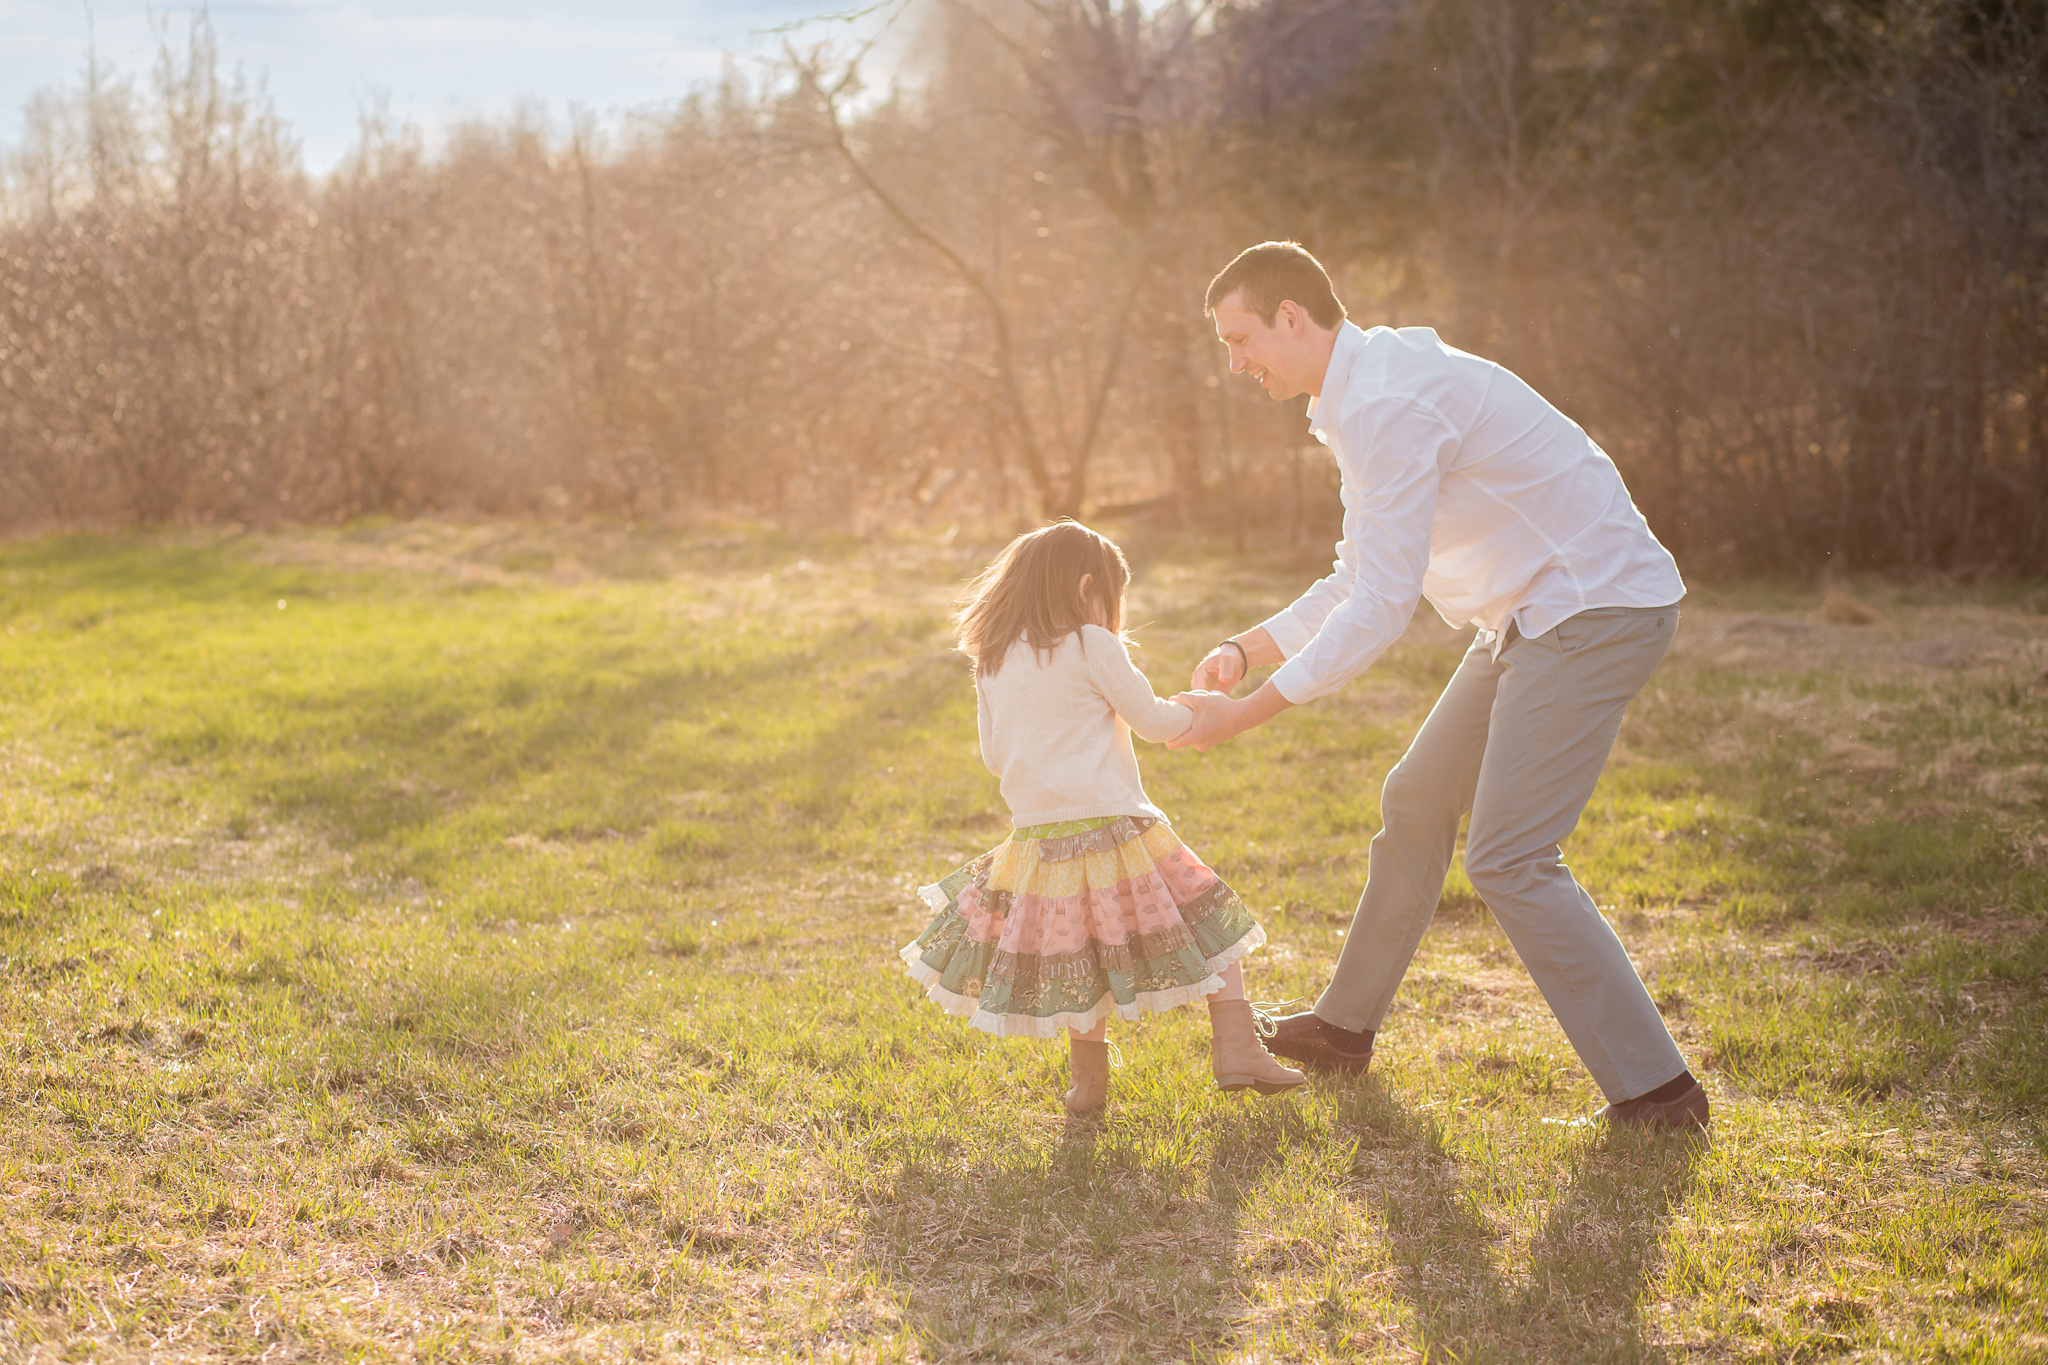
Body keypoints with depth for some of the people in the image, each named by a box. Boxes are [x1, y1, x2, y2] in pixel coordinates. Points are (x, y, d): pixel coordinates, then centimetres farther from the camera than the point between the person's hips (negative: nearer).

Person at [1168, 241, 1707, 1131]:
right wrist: (1245, 650, 7)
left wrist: (1245, 714, -19)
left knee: (1508, 860, -13)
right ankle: (1344, 1027, 33)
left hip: (1596, 611, -11)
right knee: (1418, 803, 18)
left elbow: (1381, 608, -24)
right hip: (1535, 615, 11)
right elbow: (1360, 579, 19)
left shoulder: (1390, 405, -22)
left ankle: (1656, 1090, -6)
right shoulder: (1363, 396, 12)